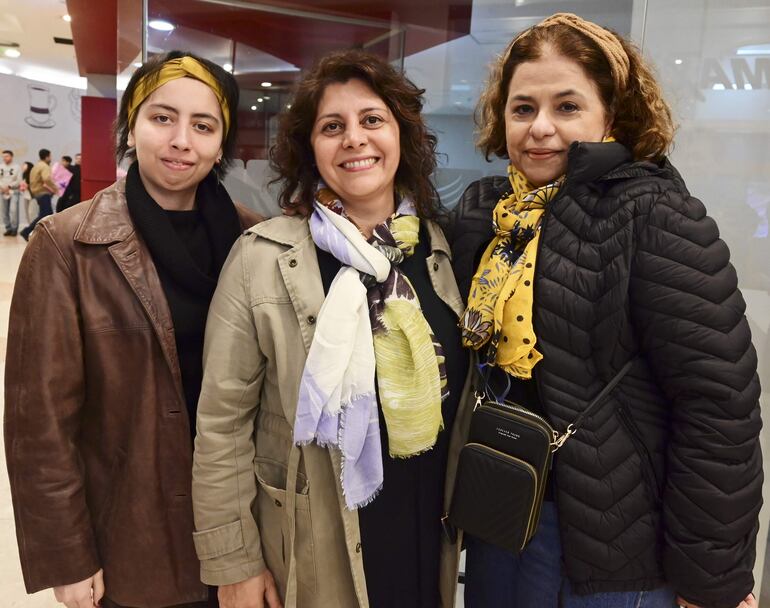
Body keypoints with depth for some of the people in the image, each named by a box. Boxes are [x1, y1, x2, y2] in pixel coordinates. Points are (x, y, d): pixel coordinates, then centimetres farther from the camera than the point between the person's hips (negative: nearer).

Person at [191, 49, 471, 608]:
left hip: (429, 536, 4)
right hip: (310, 553, -3)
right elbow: (222, 422, -11)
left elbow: (458, 395, 8)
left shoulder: (442, 247, -2)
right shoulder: (263, 258, -14)